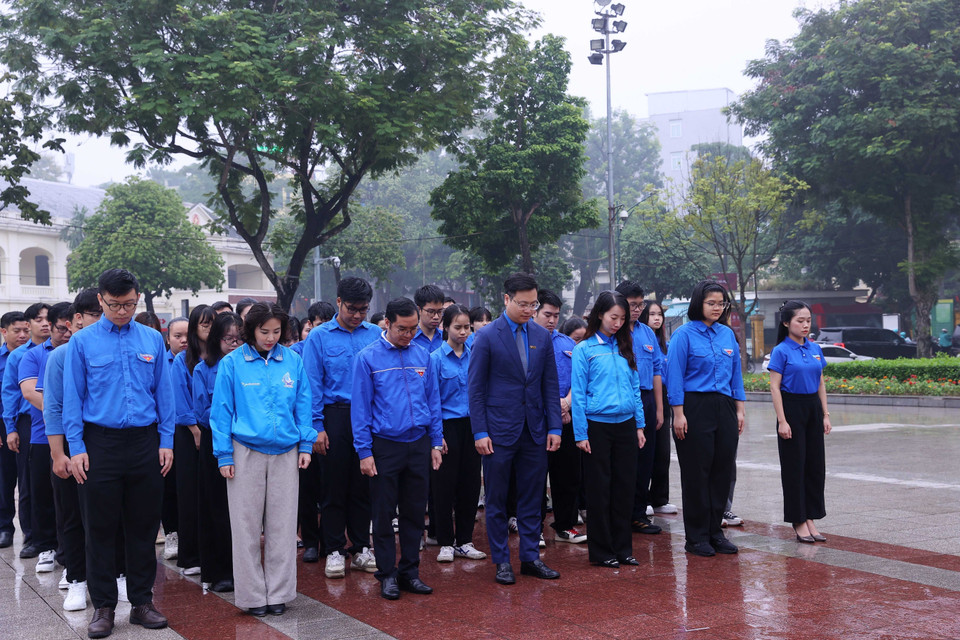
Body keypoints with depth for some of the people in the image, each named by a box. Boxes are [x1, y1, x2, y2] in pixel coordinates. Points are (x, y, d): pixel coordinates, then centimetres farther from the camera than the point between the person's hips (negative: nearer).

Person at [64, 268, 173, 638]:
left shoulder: (152, 340, 6)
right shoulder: (82, 342, 0)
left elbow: (164, 393, 8)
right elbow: (72, 398, 0)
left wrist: (166, 441, 3)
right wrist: (76, 448, -6)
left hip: (144, 442, 2)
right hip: (100, 443, -2)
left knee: (144, 526, 8)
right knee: (100, 528, 4)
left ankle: (141, 602, 19)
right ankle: (103, 607, 14)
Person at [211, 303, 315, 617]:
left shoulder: (293, 361, 3)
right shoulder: (232, 363, -3)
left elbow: (302, 405, 9)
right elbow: (221, 411, -1)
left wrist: (306, 445, 4)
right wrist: (224, 456, -4)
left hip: (285, 453, 2)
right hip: (246, 452, -2)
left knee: (282, 524, 7)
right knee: (247, 526, 4)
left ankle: (278, 593, 18)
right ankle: (252, 595, 14)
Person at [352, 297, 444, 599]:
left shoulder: (422, 356, 5)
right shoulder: (368, 357, -6)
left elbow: (433, 401, 11)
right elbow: (360, 408, -5)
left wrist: (436, 443, 7)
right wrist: (364, 452, -9)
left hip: (418, 443, 4)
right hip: (385, 446, -3)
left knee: (414, 512, 10)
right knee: (384, 513, 4)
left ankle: (410, 571, 21)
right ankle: (387, 574, 15)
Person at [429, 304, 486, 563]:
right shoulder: (436, 358, -5)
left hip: (471, 425, 4)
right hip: (448, 427, -4)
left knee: (471, 483, 7)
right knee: (445, 484, 1)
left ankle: (464, 541, 18)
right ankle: (446, 543, 12)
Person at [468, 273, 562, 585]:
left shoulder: (542, 336, 6)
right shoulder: (487, 337, -6)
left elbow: (550, 384, 9)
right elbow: (475, 388, -6)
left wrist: (554, 427, 3)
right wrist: (480, 432, -11)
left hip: (535, 431, 4)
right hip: (499, 431, -4)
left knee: (532, 498, 10)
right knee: (496, 500, 5)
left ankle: (530, 558, 20)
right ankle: (501, 561, 15)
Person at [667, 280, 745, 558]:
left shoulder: (728, 334, 11)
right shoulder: (684, 334, -6)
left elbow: (736, 374, 15)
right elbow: (675, 375, -9)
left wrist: (739, 410, 10)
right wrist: (678, 414, -14)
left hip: (724, 408, 6)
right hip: (695, 408, -5)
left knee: (722, 470, 7)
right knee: (696, 472, 0)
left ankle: (715, 532, 18)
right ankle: (696, 537, 9)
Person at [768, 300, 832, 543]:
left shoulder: (815, 349, 8)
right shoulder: (781, 351, -9)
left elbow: (820, 384, 12)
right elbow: (774, 387, -11)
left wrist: (825, 415, 7)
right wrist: (782, 421, -15)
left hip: (813, 408, 6)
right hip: (792, 408, -6)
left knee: (815, 464, 8)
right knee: (794, 466, 0)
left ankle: (810, 518, 17)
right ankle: (798, 521, 8)